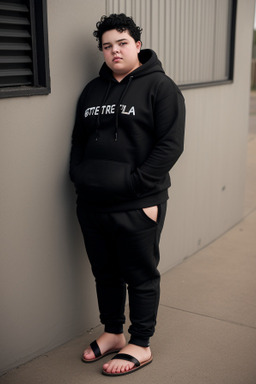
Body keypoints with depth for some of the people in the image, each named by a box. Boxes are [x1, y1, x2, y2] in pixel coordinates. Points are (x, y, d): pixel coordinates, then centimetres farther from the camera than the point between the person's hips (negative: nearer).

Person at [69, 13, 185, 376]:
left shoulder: (159, 86, -4)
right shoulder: (93, 90, 14)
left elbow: (170, 145, -12)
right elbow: (78, 140, 18)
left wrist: (135, 184, -17)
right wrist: (79, 177, 3)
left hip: (137, 206, -6)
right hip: (92, 206, 6)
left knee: (141, 276, 7)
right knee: (105, 273, 17)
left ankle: (140, 345, 24)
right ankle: (113, 333, 37)